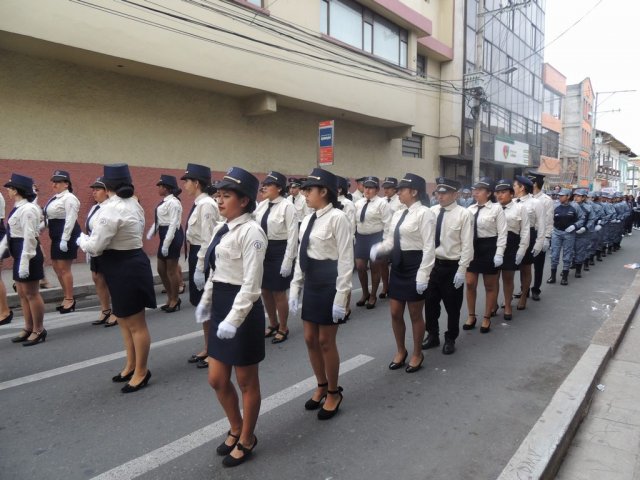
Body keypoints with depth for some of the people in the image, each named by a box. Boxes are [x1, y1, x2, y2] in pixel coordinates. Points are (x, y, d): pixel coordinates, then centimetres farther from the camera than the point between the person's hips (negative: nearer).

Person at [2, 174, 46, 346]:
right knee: (22, 294, 16)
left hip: (28, 256, -10)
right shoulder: (18, 208, 13)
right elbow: (10, 233, 18)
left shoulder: (27, 209, -18)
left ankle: (39, 330, 11)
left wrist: (25, 262, -24)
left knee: (31, 294, -1)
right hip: (19, 255, 10)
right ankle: (28, 328, 27)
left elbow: (29, 237, -23)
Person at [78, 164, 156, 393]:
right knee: (125, 320, 21)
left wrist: (81, 239, 3)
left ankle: (141, 372, 19)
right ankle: (131, 366, 36)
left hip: (124, 268, -10)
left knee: (136, 324, 4)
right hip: (131, 263, 10)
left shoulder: (111, 208, -20)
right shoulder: (133, 204, 10)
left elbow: (95, 247, -18)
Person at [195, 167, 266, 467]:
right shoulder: (221, 229, 9)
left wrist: (233, 319, -24)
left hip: (243, 311, -8)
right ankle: (236, 429, 43)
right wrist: (206, 301, 18)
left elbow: (251, 284, -21)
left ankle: (246, 440, 34)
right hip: (221, 307, 9)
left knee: (246, 382, 11)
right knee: (217, 380, 17)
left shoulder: (251, 231, -18)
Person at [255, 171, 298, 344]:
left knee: (279, 292, 5)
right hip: (262, 250, 7)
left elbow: (293, 235, -15)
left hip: (279, 251, -7)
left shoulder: (287, 206, -13)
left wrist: (287, 261, -17)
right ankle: (273, 324, 38)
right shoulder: (261, 205, 7)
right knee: (265, 291, 16)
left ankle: (283, 328, 27)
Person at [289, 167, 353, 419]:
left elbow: (346, 260, -16)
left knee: (326, 341, 5)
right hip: (310, 283, 7)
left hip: (329, 284, -7)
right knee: (310, 339, 15)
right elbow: (301, 257, 13)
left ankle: (334, 392, 28)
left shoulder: (337, 218, -14)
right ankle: (321, 386, 37)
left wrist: (341, 298, -18)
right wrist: (294, 290, 11)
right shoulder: (308, 220, 8)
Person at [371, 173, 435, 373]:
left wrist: (423, 274, -19)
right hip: (397, 265, 7)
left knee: (415, 314, 8)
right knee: (395, 313, 13)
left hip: (414, 265, -7)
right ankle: (400, 351, 35)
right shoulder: (397, 214, 10)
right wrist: (378, 248, -9)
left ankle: (417, 354, 29)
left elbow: (429, 247, -16)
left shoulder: (424, 213, -12)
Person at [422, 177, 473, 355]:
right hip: (431, 265, 4)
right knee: (430, 303, 15)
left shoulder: (464, 214, -10)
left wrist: (461, 270, -14)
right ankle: (432, 336, 35)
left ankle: (450, 339, 31)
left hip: (451, 267, -4)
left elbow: (467, 245, -11)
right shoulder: (431, 211, 2)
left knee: (452, 306, 11)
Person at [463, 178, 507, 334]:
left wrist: (499, 254, -14)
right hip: (472, 247, 4)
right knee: (470, 284, 8)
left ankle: (487, 318, 25)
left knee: (490, 286, 10)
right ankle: (471, 316, 26)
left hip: (488, 248, -4)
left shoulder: (496, 208, -8)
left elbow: (502, 233, -9)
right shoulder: (470, 209, 5)